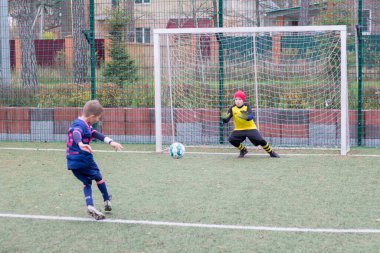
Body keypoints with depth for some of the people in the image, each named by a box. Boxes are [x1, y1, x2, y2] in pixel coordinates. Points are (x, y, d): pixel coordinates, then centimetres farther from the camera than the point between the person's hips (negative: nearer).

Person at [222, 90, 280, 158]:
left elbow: (251, 116, -29)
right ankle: (243, 150, 8)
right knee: (231, 139, -19)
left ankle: (271, 152, 8)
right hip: (239, 129, 2)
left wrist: (246, 117, -52)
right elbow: (226, 120, -14)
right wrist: (225, 118, -39)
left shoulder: (247, 106, -12)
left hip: (250, 127, -2)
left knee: (260, 140, -15)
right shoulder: (232, 108, -8)